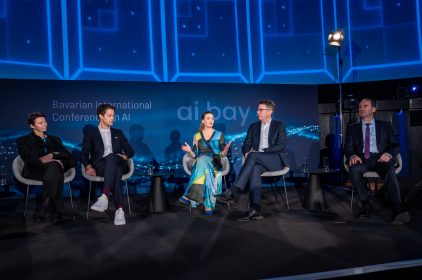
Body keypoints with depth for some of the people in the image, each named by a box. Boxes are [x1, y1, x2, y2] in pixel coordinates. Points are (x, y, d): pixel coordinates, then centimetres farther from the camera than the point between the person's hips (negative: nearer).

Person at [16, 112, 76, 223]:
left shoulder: (54, 139, 28)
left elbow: (67, 154, 13)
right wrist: (53, 162, -19)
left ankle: (43, 208, -40)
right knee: (56, 174, -38)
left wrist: (52, 155, -10)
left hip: (55, 168, 3)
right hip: (35, 171, -2)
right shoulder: (23, 141, 17)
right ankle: (56, 212, -41)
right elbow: (29, 158, -4)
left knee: (54, 167, -38)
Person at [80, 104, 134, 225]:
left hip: (117, 163, 2)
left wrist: (125, 156, -2)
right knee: (115, 174, -39)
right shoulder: (90, 134, 18)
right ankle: (119, 209, -50)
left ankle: (104, 196, -53)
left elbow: (130, 151, 23)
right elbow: (84, 154, 7)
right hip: (100, 166, -1)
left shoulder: (118, 133, 27)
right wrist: (88, 166, -14)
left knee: (111, 157, -38)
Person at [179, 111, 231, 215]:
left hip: (214, 163, -1)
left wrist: (226, 149, -17)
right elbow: (194, 155, 10)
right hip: (200, 163, 1)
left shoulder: (219, 134, 12)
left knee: (203, 161, -38)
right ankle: (208, 205, -43)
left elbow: (222, 154, 5)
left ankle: (190, 195, -44)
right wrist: (190, 151, -12)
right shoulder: (197, 135, 15)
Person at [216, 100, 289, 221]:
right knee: (255, 168, -34)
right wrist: (247, 153, -11)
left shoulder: (279, 125, 7)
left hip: (277, 159, -3)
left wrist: (261, 152, -14)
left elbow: (281, 145, -6)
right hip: (259, 160, 3)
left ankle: (234, 191, -39)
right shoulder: (253, 126, 20)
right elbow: (246, 145, 14)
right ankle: (255, 209, -43)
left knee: (254, 156, -33)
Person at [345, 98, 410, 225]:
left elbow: (395, 145, 12)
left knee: (390, 170, -35)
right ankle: (366, 205, -25)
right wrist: (353, 155, -16)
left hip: (380, 158, 0)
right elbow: (348, 146, 9)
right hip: (362, 159, 0)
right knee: (354, 169, -35)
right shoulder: (352, 127, 20)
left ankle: (397, 210, -45)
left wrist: (389, 153, -13)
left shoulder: (385, 126, 20)